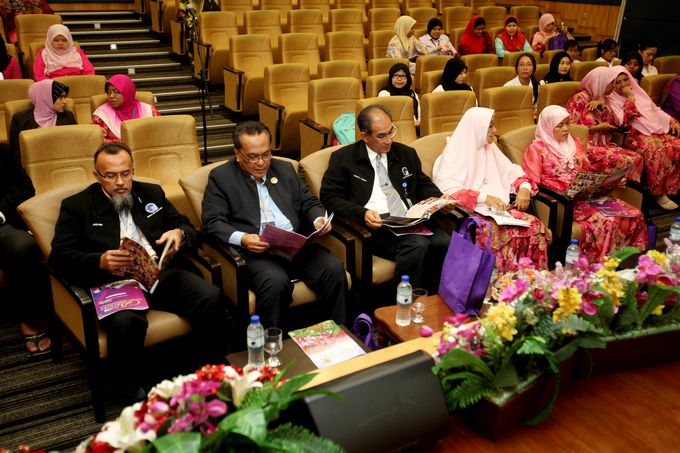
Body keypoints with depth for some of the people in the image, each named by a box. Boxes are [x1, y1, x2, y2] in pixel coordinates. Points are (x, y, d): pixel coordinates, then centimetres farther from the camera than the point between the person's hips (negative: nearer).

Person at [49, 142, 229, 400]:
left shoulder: (153, 194, 21)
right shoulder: (77, 206, 10)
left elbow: (188, 228, 22)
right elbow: (60, 255, 1)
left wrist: (180, 234, -5)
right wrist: (100, 261, -18)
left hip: (164, 273, 3)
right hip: (116, 282, -3)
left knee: (211, 297, -24)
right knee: (124, 322, -37)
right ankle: (133, 394, -14)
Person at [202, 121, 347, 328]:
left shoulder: (285, 169, 21)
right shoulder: (220, 177, 8)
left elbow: (309, 203, 23)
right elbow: (213, 221, -1)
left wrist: (318, 219, -1)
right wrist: (242, 239, -19)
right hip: (256, 251, -4)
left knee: (334, 268, -22)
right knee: (276, 282, -35)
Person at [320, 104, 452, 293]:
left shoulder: (406, 153, 21)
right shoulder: (343, 158, 7)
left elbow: (423, 184, 29)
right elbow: (329, 197, 1)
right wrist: (362, 213, -15)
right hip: (377, 224, -5)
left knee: (444, 243, -27)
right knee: (417, 245, -33)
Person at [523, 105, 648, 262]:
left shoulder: (575, 143, 19)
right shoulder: (537, 149, -1)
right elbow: (532, 181, -6)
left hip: (587, 195, 7)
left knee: (634, 215, -13)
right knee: (606, 221, -30)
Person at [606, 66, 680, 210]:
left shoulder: (638, 92, 22)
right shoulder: (612, 99, 1)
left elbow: (656, 110, 25)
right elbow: (623, 122, -14)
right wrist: (630, 98, -9)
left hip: (658, 130, 7)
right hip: (637, 136, -7)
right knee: (659, 151, -35)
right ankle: (659, 193, -21)